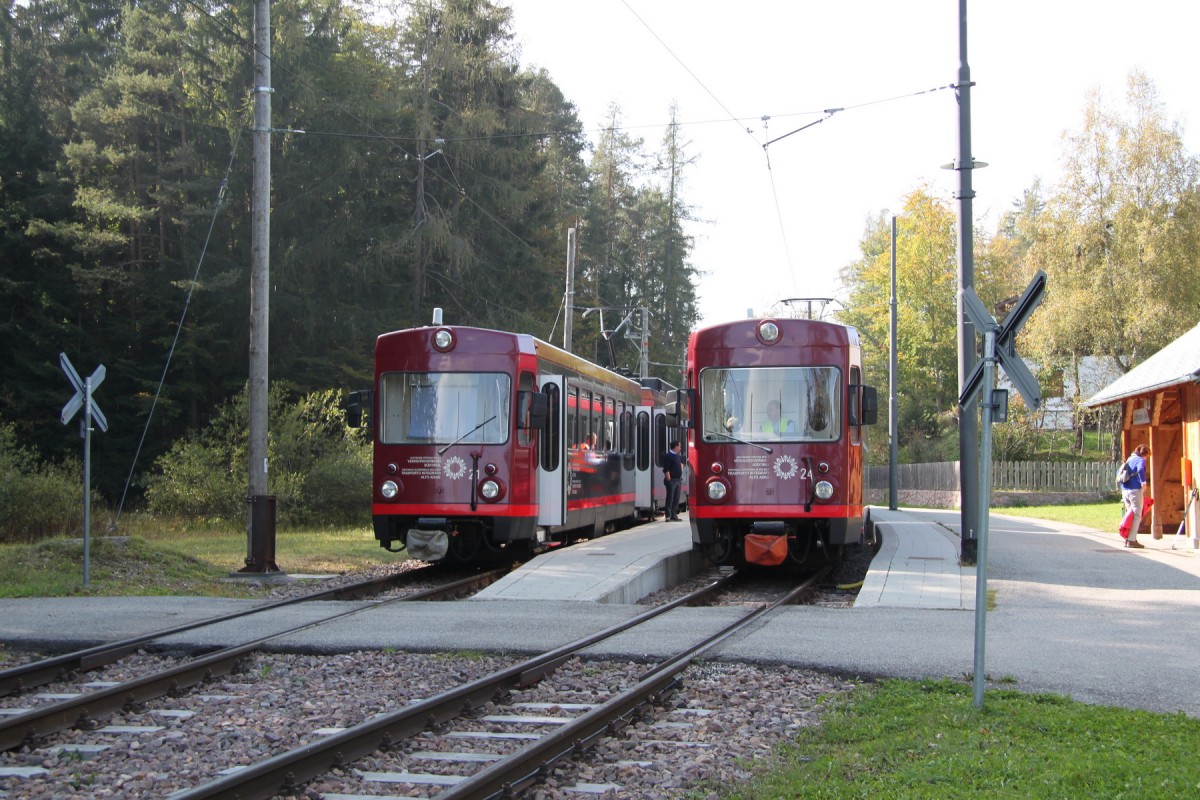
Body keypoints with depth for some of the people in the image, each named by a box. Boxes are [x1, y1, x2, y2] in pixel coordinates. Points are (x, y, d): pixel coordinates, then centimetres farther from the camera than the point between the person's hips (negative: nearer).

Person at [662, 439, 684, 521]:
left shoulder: (677, 455, 14)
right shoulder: (668, 456, -14)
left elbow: (681, 462, 35)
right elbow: (666, 470, -18)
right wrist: (669, 479, -20)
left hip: (678, 480, 9)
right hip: (671, 480, -9)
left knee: (676, 499, 10)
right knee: (670, 498, -6)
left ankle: (674, 515, 16)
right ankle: (668, 517, -5)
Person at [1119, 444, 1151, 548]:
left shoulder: (1129, 459, 20)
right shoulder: (1140, 460, -5)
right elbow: (1140, 470, -27)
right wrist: (1143, 482, -18)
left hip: (1125, 490, 8)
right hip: (1135, 490, -8)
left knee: (1129, 514, 17)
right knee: (1137, 516, -4)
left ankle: (1128, 539, 17)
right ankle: (1132, 540, -9)